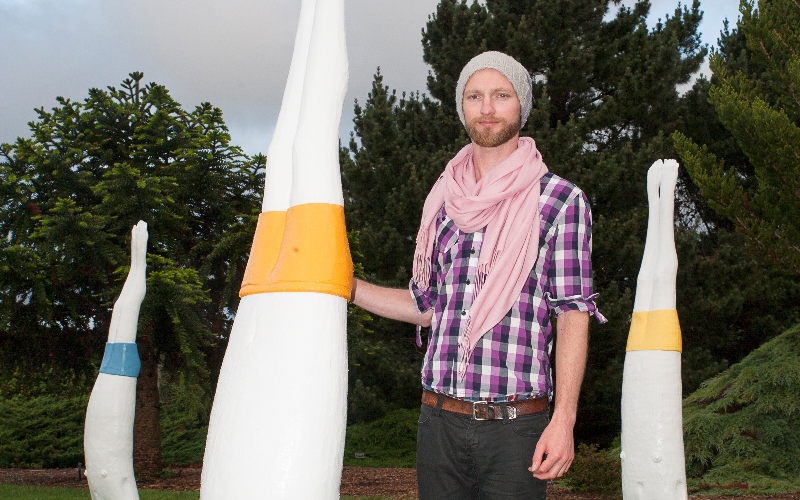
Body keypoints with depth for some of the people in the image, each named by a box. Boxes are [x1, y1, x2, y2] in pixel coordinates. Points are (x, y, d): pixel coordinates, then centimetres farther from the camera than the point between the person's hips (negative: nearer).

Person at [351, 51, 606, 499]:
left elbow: (573, 312, -4)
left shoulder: (560, 200, 0)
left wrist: (564, 418, -12)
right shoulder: (444, 202, 12)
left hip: (515, 427, -4)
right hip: (439, 420, 4)